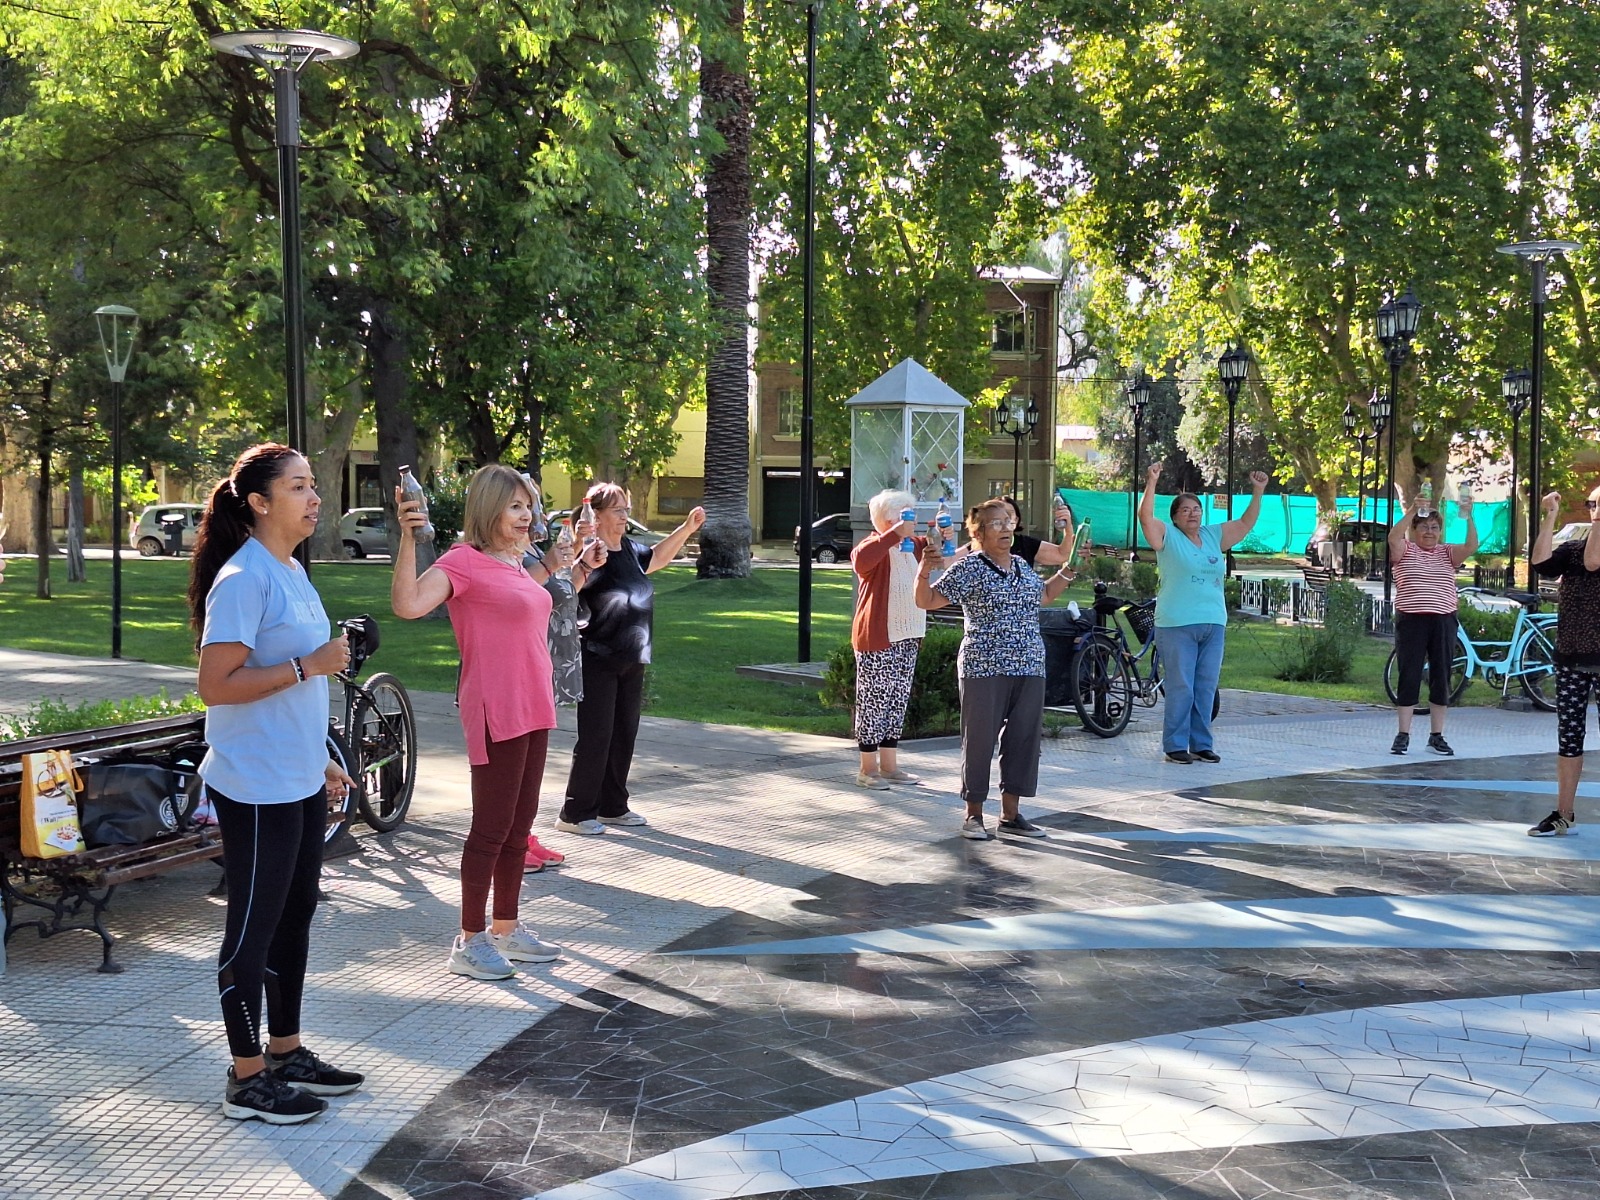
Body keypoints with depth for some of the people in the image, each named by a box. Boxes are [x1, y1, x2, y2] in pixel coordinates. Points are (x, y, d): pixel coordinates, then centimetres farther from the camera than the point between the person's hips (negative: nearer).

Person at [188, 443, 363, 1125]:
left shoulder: (292, 573, 11)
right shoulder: (243, 579, -17)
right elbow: (216, 685, -22)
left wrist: (321, 760, 21)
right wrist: (307, 666, -22)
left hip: (299, 783, 9)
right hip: (255, 788, -9)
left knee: (294, 918, 17)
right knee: (253, 927, 0)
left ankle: (285, 1052, 29)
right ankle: (247, 1080, 10)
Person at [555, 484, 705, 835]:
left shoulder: (629, 550, 10)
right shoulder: (588, 550, -14)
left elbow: (657, 557, 31)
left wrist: (687, 528, 24)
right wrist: (585, 562, -43)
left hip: (631, 661, 8)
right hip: (597, 660, -8)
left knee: (624, 735, 14)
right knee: (595, 736, -5)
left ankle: (612, 806, 26)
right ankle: (575, 813, 4)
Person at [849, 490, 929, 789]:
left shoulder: (913, 545, 12)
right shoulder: (875, 546, -12)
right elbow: (861, 559, -35)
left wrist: (940, 535, 3)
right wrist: (895, 534, -35)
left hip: (907, 638, 8)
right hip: (877, 640, -8)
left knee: (898, 701, 11)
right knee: (874, 700, -3)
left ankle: (889, 765, 19)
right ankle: (868, 769, 2)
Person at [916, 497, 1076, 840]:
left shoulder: (1022, 565, 15)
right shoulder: (968, 568, -4)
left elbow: (1043, 595, 35)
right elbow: (926, 601, -6)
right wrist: (924, 570, -23)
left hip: (1029, 669, 6)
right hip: (984, 668, -6)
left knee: (1024, 738, 7)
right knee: (980, 739, -2)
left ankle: (1010, 814, 17)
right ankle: (974, 814, 10)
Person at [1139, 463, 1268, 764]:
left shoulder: (1214, 536, 14)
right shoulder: (1168, 536, -1)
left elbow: (1246, 523, 19)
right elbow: (1145, 517, -16)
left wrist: (1258, 492, 11)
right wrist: (1151, 483, -24)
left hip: (1213, 625, 6)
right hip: (1177, 626, -5)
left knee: (1206, 688, 9)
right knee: (1180, 688, -5)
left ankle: (1201, 744, 16)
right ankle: (1175, 745, 1)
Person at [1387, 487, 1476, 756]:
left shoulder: (1447, 553, 10)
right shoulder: (1404, 550, 4)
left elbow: (1472, 546, -6)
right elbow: (1393, 537, -18)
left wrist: (1468, 517, -20)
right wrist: (1412, 511, -29)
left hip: (1443, 622, 3)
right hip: (1411, 620, -3)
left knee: (1441, 678, 5)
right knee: (1409, 676, -2)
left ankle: (1436, 736, 12)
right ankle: (1403, 735, 2)